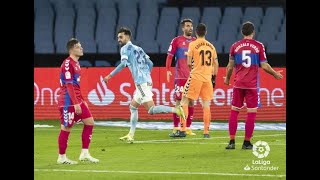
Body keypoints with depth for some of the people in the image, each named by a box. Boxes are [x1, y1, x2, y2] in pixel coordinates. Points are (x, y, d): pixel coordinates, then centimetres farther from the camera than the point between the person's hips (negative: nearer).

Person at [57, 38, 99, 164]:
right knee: (66, 128, -2)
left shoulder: (76, 63, 14)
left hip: (77, 101, 10)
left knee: (89, 122, 6)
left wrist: (82, 101, 22)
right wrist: (76, 103, -22)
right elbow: (69, 85, -20)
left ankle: (85, 154, 9)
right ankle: (62, 157, 9)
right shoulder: (67, 64, -16)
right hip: (68, 102, -10)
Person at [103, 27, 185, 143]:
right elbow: (150, 64, 22)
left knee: (151, 109, -14)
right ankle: (131, 135, 17)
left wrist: (110, 76, -13)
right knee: (133, 107, 17)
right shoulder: (138, 49, 23)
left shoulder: (125, 48, -1)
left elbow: (123, 64, -17)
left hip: (141, 82, -9)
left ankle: (175, 110, -27)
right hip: (147, 81, 9)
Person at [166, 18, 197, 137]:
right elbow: (169, 56, -3)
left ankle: (188, 128, 11)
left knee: (191, 101, 5)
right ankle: (176, 129, -4)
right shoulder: (176, 41, 0)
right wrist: (168, 70, -14)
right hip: (180, 77, -4)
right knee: (179, 101, -6)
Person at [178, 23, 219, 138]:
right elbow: (216, 64, 10)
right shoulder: (211, 46, 8)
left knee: (184, 101, 4)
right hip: (207, 77, 4)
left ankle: (183, 129, -3)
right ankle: (206, 132, 7)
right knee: (206, 104, 9)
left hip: (195, 76, -4)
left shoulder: (193, 44, -5)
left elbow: (189, 63, -7)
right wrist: (214, 77, 19)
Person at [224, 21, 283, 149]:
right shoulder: (259, 46, -3)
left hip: (238, 83, 2)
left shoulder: (235, 46, 3)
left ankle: (232, 141, 3)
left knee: (234, 111, 7)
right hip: (252, 85, -2)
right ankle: (247, 142, 3)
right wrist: (275, 74, 14)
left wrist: (227, 78, 25)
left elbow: (230, 66, 7)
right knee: (251, 113, 3)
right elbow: (264, 66, -2)